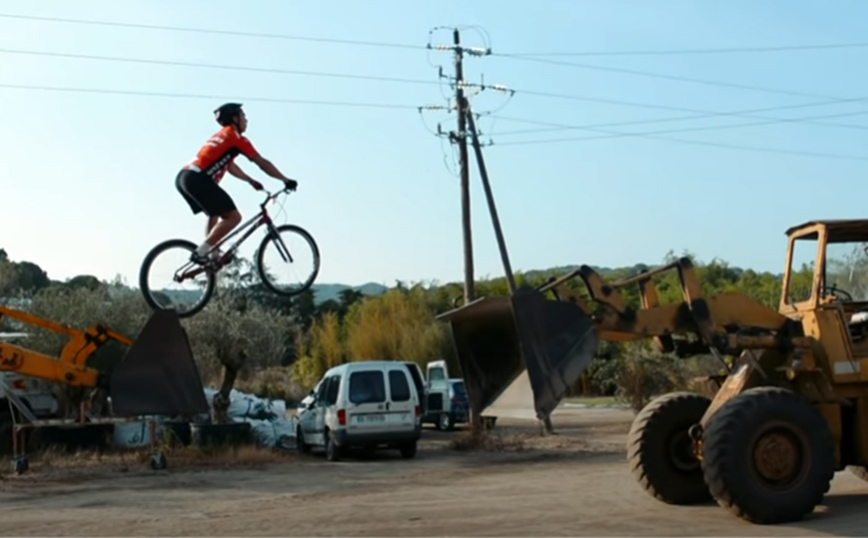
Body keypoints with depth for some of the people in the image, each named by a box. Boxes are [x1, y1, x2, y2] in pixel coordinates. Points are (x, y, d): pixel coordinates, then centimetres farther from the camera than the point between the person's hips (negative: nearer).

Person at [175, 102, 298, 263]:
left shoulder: (221, 137, 28)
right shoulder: (236, 137, 2)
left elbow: (230, 166, 38)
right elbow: (262, 163, 3)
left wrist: (251, 181, 41)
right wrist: (286, 180, 9)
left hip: (183, 177, 10)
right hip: (197, 179, -10)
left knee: (215, 214, 28)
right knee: (233, 216, -5)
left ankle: (212, 255, 18)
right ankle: (201, 252, -11)